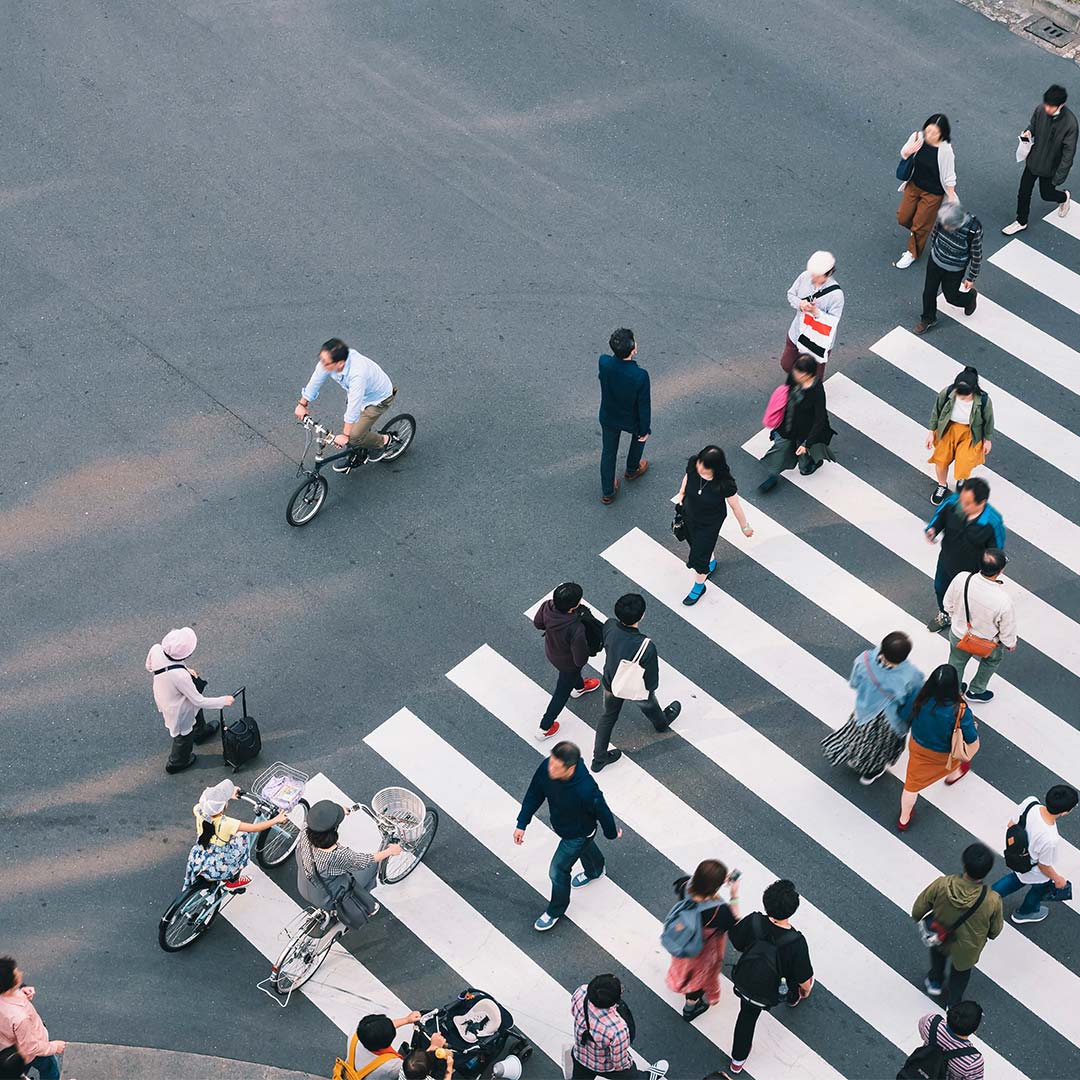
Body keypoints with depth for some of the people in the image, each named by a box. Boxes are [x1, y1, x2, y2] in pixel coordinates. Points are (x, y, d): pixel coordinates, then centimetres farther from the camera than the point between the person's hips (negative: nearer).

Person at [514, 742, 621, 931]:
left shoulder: (585, 790, -46)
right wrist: (522, 824, -10)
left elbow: (602, 812, -25)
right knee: (585, 848, 35)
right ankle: (595, 871, 69)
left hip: (579, 834, -6)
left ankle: (555, 911, 36)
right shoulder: (546, 768, -32)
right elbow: (534, 795, -13)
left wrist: (612, 834, -6)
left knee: (558, 871, 7)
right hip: (559, 825, 6)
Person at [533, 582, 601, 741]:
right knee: (562, 693, 22)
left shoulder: (547, 607, -31)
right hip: (567, 662, -5)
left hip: (550, 651, 6)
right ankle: (544, 729, 41)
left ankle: (579, 687, 72)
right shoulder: (576, 630, -46)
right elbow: (580, 660, -31)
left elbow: (537, 623, -8)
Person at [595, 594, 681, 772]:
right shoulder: (646, 647, -44)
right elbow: (652, 679, -26)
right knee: (649, 706, 33)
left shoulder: (610, 626, -31)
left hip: (610, 684, 3)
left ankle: (599, 758, 44)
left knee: (609, 716, 30)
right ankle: (662, 722, 67)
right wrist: (650, 687, -2)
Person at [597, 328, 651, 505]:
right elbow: (644, 406, -22)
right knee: (640, 435, 34)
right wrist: (645, 429, -7)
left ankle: (607, 492, 40)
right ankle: (632, 470, 58)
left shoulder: (604, 362, -30)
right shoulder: (640, 376, -39)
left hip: (608, 418, 2)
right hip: (631, 420, -2)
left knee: (608, 452, 24)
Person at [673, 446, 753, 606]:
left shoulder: (725, 484, -38)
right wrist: (681, 493, 2)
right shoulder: (693, 464, -29)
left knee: (698, 556, 11)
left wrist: (745, 527, -6)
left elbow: (736, 507, -20)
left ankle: (698, 587, 43)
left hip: (710, 523, -4)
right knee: (694, 541, 31)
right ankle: (711, 562, 65)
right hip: (689, 514, 5)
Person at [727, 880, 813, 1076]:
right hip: (769, 994, -2)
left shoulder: (753, 922, -29)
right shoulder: (796, 943, -37)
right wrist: (806, 990, 3)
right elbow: (804, 979, -22)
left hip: (743, 984, 2)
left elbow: (734, 939, -8)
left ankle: (738, 1060, 49)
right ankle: (793, 999, 65)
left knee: (747, 1016, 31)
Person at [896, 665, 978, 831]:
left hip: (918, 749, 1)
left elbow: (903, 719, -12)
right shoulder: (960, 712, -38)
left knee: (912, 784, 22)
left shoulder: (919, 701, -32)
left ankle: (904, 819, 42)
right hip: (944, 755, -1)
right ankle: (953, 775, 70)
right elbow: (972, 742, -25)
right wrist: (973, 726, -2)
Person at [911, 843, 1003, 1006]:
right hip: (967, 949, -1)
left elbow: (918, 908, -17)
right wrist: (988, 935, 10)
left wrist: (917, 918, 8)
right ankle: (953, 1004, 55)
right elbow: (995, 930, -15)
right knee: (961, 971, 33)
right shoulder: (992, 901, -37)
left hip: (939, 937, 1)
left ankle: (935, 982, 57)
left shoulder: (941, 885, -36)